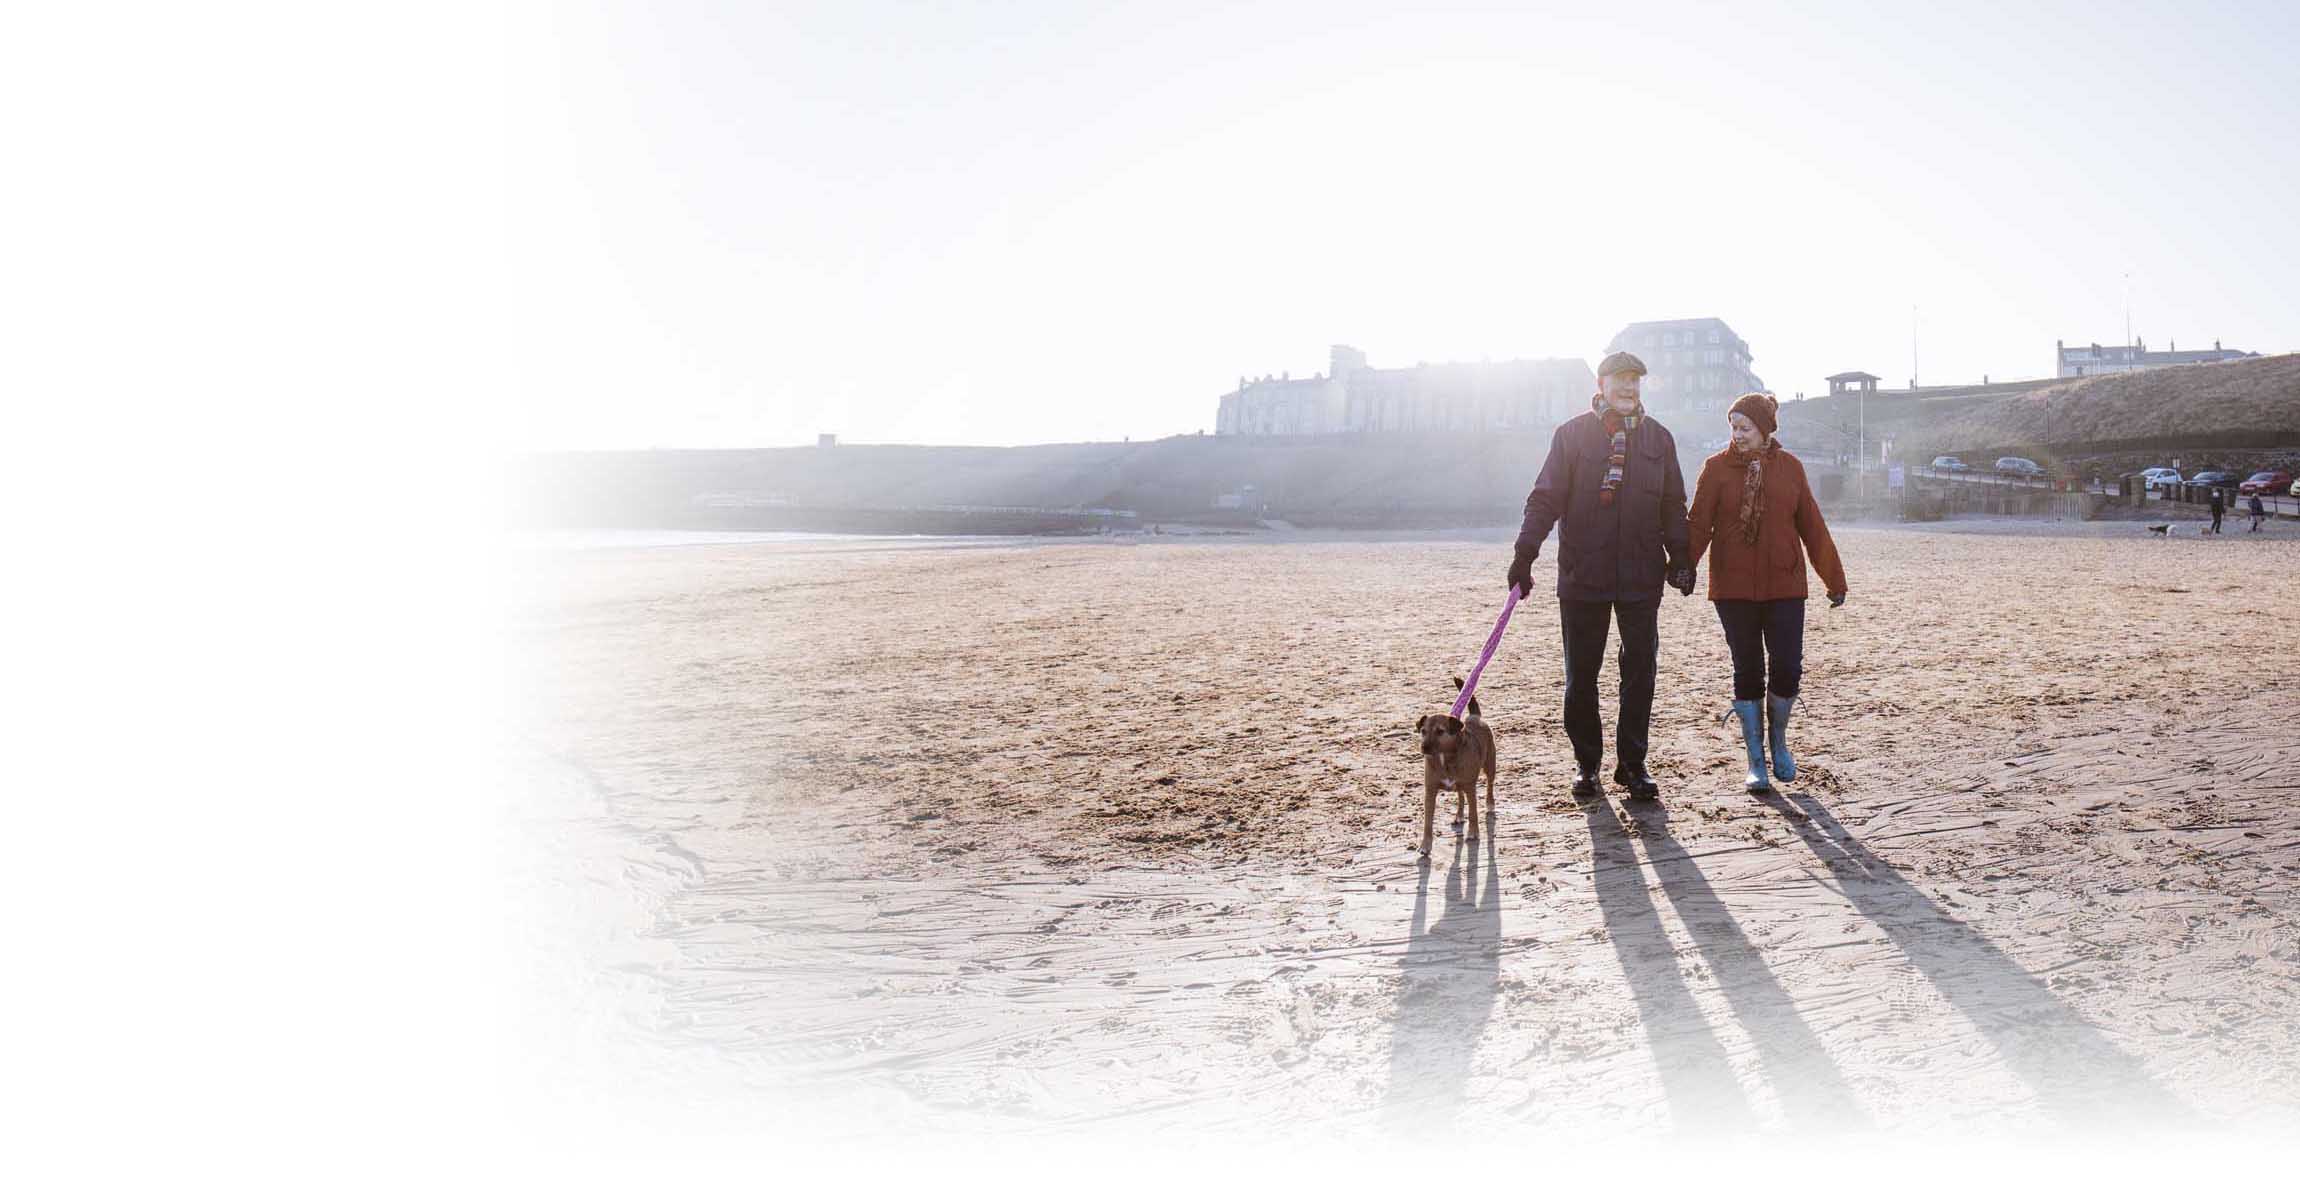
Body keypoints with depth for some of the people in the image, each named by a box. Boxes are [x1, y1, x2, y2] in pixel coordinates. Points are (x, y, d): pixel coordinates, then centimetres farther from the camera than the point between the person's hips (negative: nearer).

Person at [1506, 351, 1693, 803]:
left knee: (1640, 673, 4)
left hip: (1642, 577, 2)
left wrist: (1680, 556, 5)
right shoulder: (1572, 434, 1)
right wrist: (1524, 554, -10)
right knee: (1581, 675, 5)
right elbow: (1545, 498, -2)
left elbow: (1673, 504, 14)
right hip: (1582, 576, -2)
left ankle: (1632, 764, 15)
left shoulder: (1658, 438, 10)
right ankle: (1587, 762, 18)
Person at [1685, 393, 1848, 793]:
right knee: (1747, 671, 5)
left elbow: (1812, 527, 9)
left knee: (1787, 669, -3)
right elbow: (1698, 523, -4)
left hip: (1784, 586, 1)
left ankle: (1778, 739, 25)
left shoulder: (1790, 467, 5)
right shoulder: (1717, 467, 0)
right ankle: (1756, 759, 16)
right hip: (1733, 588, -1)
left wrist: (1834, 579, 11)